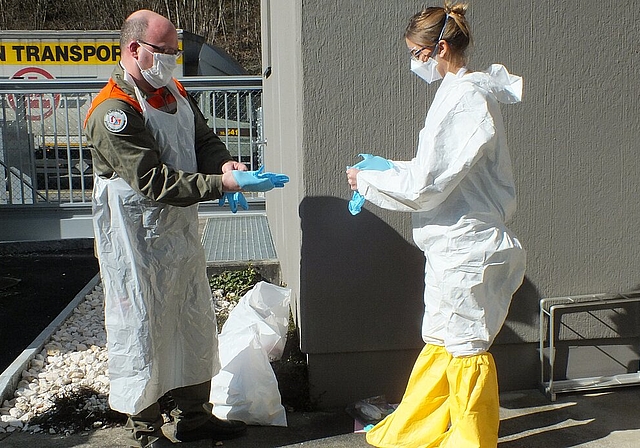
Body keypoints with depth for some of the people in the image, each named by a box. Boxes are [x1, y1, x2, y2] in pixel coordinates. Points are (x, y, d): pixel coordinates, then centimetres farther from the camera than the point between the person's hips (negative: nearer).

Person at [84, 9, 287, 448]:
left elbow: (204, 139, 12)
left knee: (195, 325, 16)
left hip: (181, 231, 9)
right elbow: (154, 182, -27)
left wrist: (226, 163, -12)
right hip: (137, 243, -8)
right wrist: (223, 184, -32)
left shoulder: (174, 92, 8)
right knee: (142, 331, 3)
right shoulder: (113, 112, -20)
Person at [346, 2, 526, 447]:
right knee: (441, 341, 19)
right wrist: (387, 167, 13)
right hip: (455, 244, 10)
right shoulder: (465, 91, 10)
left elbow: (425, 186, -21)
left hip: (467, 249, -10)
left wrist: (368, 180, -7)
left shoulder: (465, 98, -20)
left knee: (465, 347, 7)